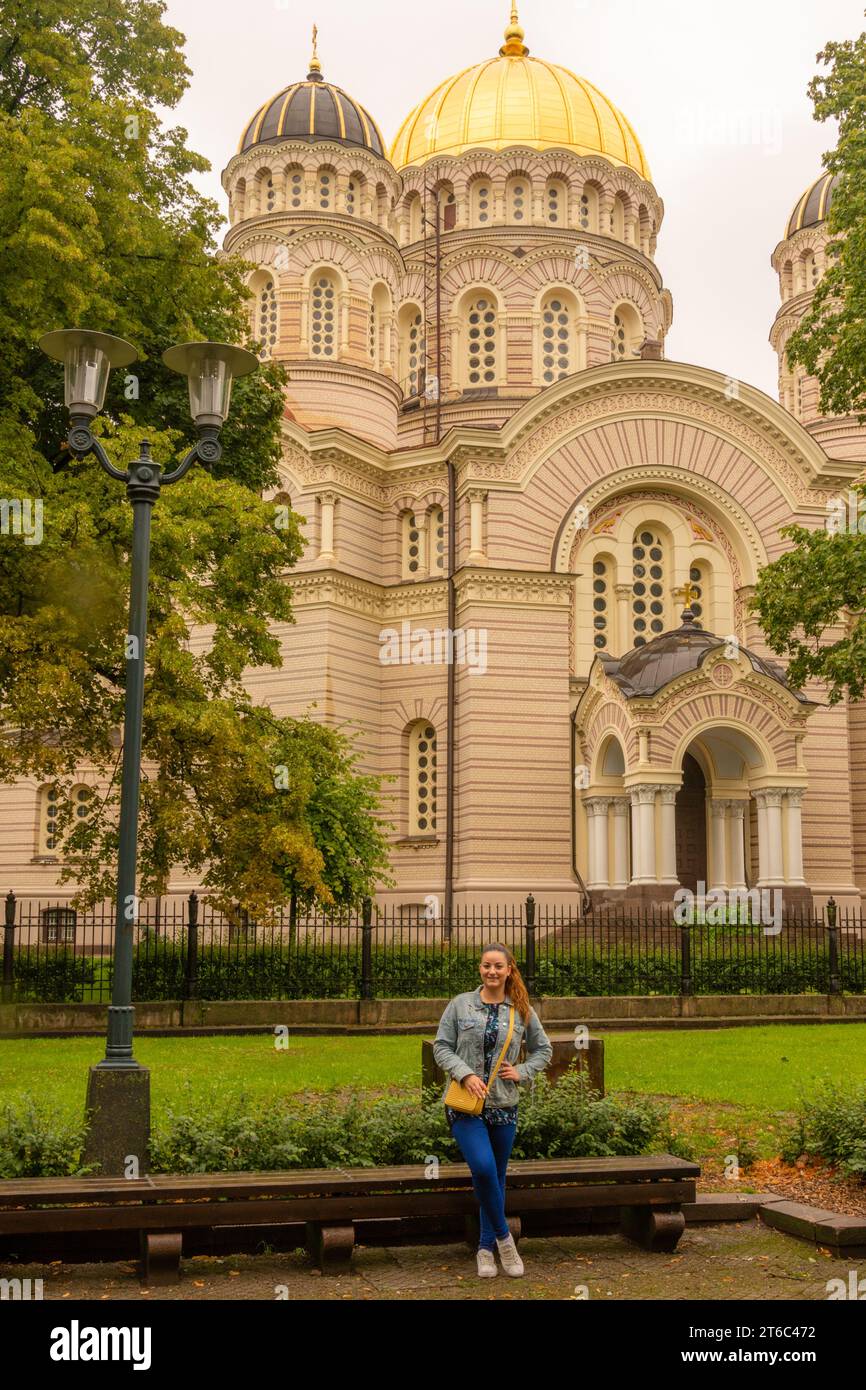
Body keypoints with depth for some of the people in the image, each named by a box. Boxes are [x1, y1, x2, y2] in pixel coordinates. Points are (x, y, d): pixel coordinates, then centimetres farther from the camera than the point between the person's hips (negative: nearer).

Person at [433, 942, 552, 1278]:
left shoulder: (522, 1010, 4)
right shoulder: (460, 1004, 0)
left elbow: (543, 1049, 14)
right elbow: (441, 1046, 0)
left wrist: (521, 1072, -2)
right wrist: (466, 1074, -14)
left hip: (504, 1104, 3)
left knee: (496, 1175, 10)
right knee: (483, 1168, -20)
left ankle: (486, 1248, 24)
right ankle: (503, 1237, 1)